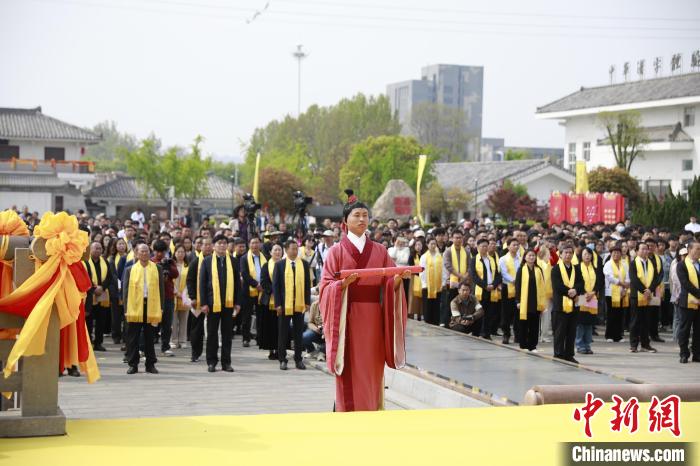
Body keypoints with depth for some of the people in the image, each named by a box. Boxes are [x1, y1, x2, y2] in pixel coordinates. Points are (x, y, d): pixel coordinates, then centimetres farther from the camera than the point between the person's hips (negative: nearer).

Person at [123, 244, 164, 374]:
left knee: (149, 337, 7)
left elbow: (161, 288, 7)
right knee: (133, 338, 2)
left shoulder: (157, 268, 8)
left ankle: (150, 364, 13)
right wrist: (126, 308, -4)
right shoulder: (130, 269, 7)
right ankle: (133, 364, 8)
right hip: (135, 307, 0)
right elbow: (126, 289, 4)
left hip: (152, 307, 0)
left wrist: (161, 307, 0)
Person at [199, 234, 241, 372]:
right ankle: (211, 362, 12)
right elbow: (202, 283, 1)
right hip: (213, 303, -1)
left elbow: (237, 283, 8)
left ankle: (226, 362, 12)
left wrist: (238, 303, 2)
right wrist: (204, 303, -6)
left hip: (229, 303, 1)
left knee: (227, 334, 5)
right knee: (212, 333, 5)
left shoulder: (233, 261, 7)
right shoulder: (207, 261, 3)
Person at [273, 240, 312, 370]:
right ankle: (282, 360, 12)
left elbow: (307, 284, 7)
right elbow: (275, 285, -2)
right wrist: (277, 304, -8)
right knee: (283, 333, 5)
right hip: (284, 305, -2)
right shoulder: (280, 265, -1)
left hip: (299, 304, 2)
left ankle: (298, 359, 14)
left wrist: (307, 302, 0)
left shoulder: (304, 264, 5)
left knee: (298, 333, 7)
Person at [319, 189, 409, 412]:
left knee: (372, 369, 3)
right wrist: (344, 283, -22)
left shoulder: (380, 251, 12)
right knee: (351, 372, -5)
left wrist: (398, 278, -16)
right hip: (347, 316, -3)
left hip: (373, 317, 3)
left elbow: (390, 284, 5)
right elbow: (327, 287, -3)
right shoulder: (337, 251, 4)